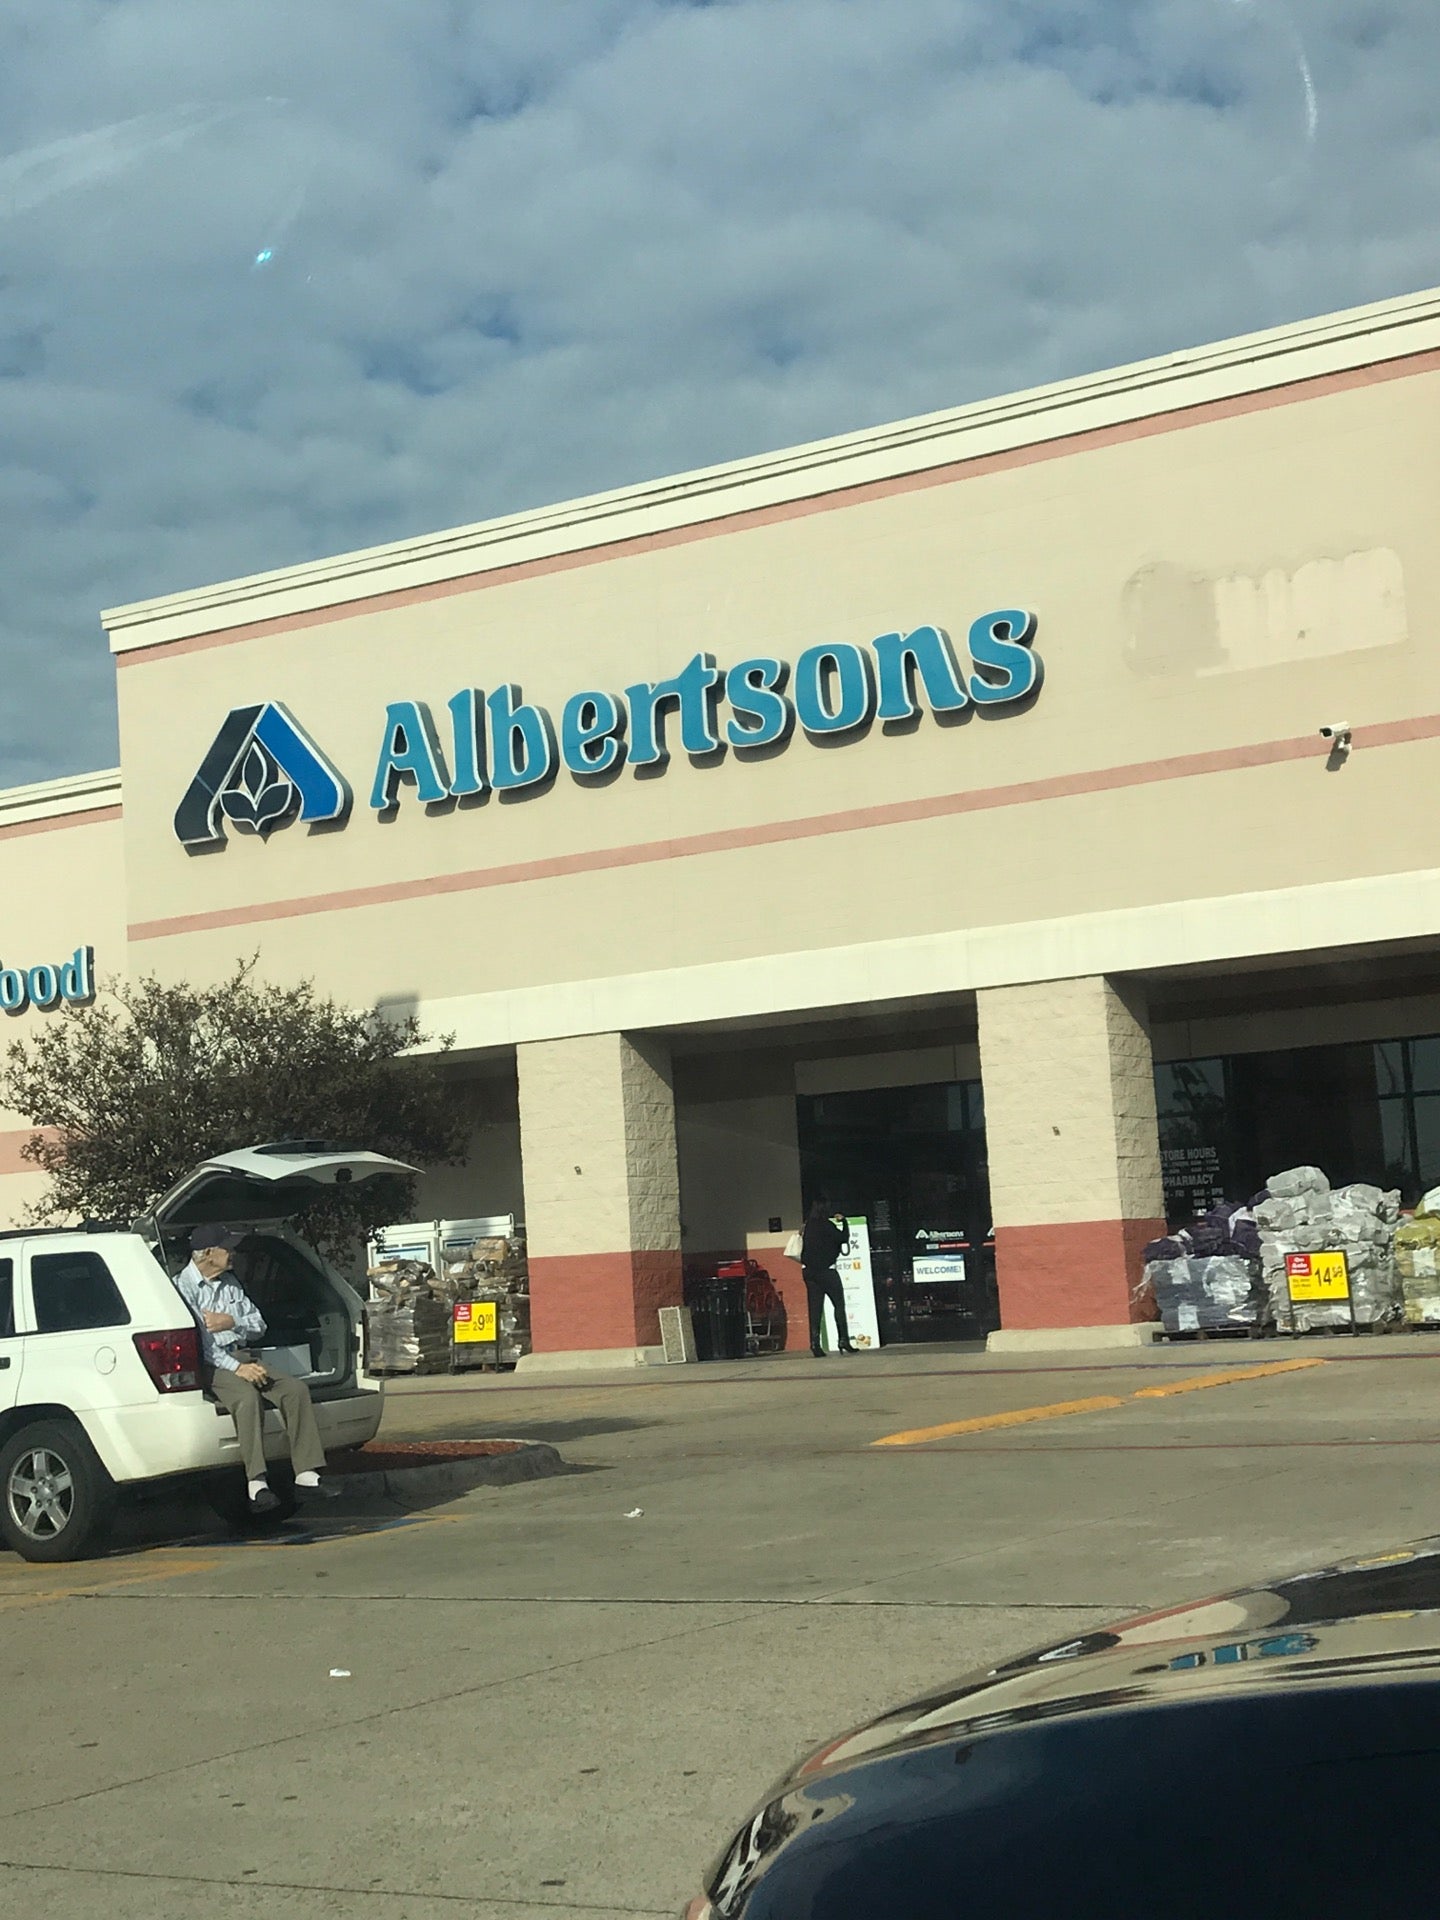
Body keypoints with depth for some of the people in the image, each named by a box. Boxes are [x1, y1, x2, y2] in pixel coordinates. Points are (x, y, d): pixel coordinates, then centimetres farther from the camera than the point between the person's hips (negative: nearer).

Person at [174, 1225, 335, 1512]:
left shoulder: (230, 1284, 19)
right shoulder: (182, 1286, -7)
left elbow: (258, 1325, 17)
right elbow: (196, 1340, -17)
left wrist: (232, 1322, -6)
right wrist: (236, 1368, -23)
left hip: (240, 1359, 8)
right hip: (208, 1366, -8)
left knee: (296, 1389, -12)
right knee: (247, 1395, -36)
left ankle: (307, 1474, -15)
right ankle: (257, 1485, -40)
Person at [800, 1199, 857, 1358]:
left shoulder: (807, 1227, 9)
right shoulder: (826, 1225, -8)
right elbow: (843, 1238, -7)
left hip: (809, 1271, 5)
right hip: (826, 1271, -5)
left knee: (815, 1309, 4)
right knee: (839, 1304, 3)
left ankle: (815, 1344, -2)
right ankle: (843, 1339, -2)